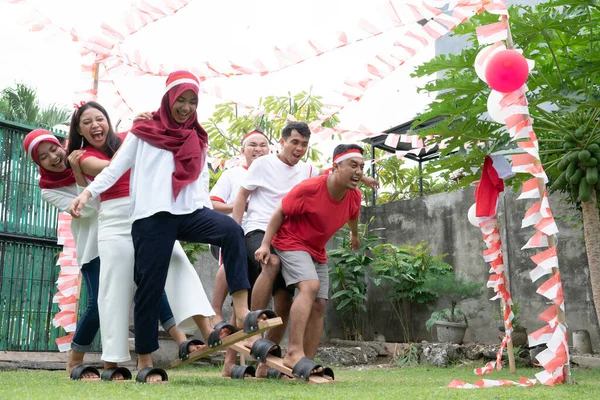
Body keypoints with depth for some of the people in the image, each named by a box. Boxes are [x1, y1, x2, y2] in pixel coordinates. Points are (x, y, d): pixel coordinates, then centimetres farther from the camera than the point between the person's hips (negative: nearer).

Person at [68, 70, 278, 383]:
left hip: (189, 213, 2)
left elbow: (201, 177, 17)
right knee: (150, 285, -2)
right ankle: (145, 361, 10)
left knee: (231, 230, -28)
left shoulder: (197, 138, 19)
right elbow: (117, 167, 10)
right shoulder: (144, 130, 11)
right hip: (151, 216, -2)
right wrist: (88, 192, -1)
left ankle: (241, 313, -32)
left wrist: (204, 207, 2)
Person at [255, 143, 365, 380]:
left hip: (317, 252, 7)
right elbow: (280, 212, -14)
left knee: (319, 305, 0)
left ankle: (306, 364, 4)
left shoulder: (355, 197, -6)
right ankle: (294, 353, -34)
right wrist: (265, 244, -18)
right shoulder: (309, 188, -24)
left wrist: (355, 236, 37)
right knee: (310, 286, -30)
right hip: (291, 243, -7)